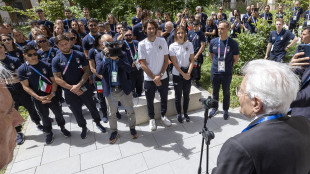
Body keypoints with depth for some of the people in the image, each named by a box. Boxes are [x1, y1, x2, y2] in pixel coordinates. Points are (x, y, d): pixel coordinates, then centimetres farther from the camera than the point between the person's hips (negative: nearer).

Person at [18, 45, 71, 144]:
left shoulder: (46, 65, -5)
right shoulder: (22, 69, -6)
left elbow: (54, 81, -4)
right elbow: (25, 86, -8)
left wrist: (52, 94, -18)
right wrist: (39, 98, -18)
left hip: (51, 96, 0)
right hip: (38, 98, 0)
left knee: (58, 113, 12)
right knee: (44, 117, 15)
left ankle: (62, 127, 38)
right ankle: (49, 133, 37)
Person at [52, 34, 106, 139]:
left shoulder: (79, 55, -5)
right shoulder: (56, 60, -5)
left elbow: (87, 71, -8)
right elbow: (57, 79, -8)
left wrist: (78, 85, -19)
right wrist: (71, 88, -18)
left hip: (85, 89, 0)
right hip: (70, 92, 1)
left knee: (92, 107, 14)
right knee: (77, 112, 15)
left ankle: (98, 123, 39)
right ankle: (84, 128, 39)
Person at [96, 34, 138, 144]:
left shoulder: (121, 54, -2)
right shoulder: (99, 56, 1)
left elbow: (129, 69, -15)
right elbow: (99, 71, -15)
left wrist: (117, 59, -26)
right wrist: (106, 58, -24)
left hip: (124, 89, 0)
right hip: (110, 91, 1)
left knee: (130, 111, 14)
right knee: (111, 114, 16)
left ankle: (132, 128, 39)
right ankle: (114, 132, 39)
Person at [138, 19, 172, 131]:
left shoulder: (162, 41, -2)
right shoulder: (142, 44, -8)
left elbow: (166, 60, -2)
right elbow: (143, 64, -10)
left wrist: (160, 75, -12)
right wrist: (154, 78, -14)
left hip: (163, 77, 2)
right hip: (149, 79, -2)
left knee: (164, 98, 18)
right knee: (150, 101, 13)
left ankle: (163, 115, 42)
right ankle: (152, 119, 36)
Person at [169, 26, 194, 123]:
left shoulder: (189, 44, 1)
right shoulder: (172, 46, -6)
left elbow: (192, 60, 0)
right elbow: (174, 63, -9)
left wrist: (188, 73, -12)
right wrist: (183, 74, -12)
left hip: (188, 74, 2)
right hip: (177, 74, -2)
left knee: (186, 95, 12)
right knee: (178, 96, 8)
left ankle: (185, 113, 30)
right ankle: (179, 114, 26)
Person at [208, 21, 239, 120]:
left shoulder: (233, 43, -10)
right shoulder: (213, 42, -2)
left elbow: (236, 59, -1)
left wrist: (229, 66, 2)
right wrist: (216, 63, 10)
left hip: (227, 73, -2)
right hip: (215, 72, 2)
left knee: (226, 92, 12)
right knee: (215, 91, 16)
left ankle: (225, 110, 31)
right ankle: (215, 108, 35)